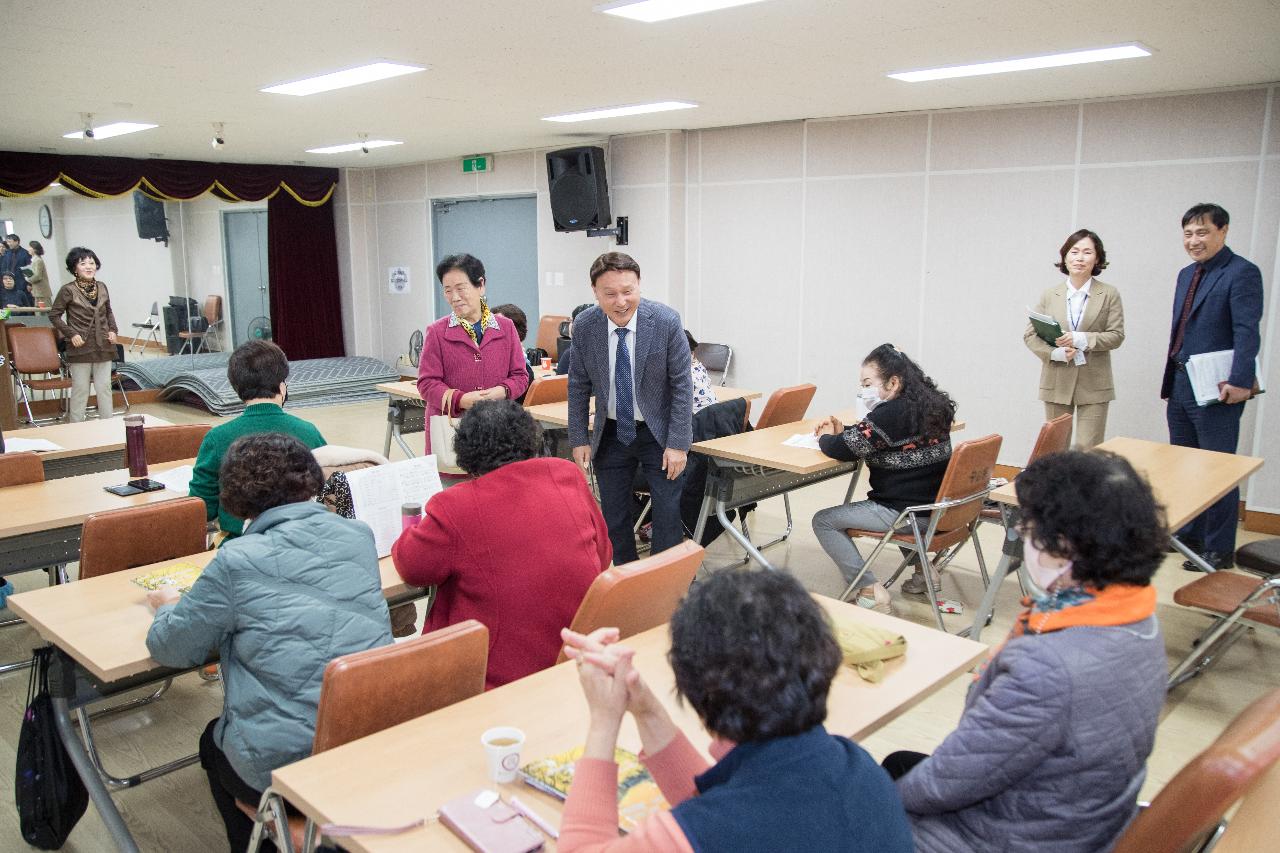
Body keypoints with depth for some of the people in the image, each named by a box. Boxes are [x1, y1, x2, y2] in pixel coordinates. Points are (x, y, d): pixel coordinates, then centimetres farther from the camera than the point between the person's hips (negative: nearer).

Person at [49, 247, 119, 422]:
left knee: (104, 387, 7)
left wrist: (113, 330, 6)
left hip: (103, 346, 4)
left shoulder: (102, 287, 7)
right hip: (80, 347, -4)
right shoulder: (68, 290, -6)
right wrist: (71, 334, -11)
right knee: (80, 389, 2)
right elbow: (54, 315, -2)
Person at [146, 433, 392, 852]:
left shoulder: (237, 562, -14)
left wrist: (168, 606, 21)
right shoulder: (359, 536, -1)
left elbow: (170, 648, 0)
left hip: (283, 769, -4)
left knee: (213, 742, 31)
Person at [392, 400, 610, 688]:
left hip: (501, 673, -5)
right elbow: (603, 557, 7)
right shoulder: (567, 475, -4)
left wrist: (416, 530, 24)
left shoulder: (453, 508, -16)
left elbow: (412, 568, 3)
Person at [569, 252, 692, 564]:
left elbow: (682, 385, -13)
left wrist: (678, 444, -14)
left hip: (658, 432, -2)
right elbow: (578, 386, 1)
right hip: (610, 434, 3)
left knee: (667, 515, 1)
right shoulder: (584, 326, -11)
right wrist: (579, 439, -1)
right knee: (614, 517, 10)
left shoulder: (666, 322, -19)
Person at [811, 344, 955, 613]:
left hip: (907, 511, -9)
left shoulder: (891, 413, -20)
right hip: (937, 507, 10)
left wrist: (826, 437, 1)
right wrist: (843, 430, 7)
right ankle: (922, 570, 30)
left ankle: (870, 591, -3)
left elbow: (840, 450, -20)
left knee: (824, 521, 0)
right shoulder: (931, 404, 8)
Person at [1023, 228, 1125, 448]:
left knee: (1088, 450, -4)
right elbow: (1029, 335, 3)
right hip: (1057, 383, 2)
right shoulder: (1049, 295, 6)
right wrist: (1056, 353, -14)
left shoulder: (1110, 294, 2)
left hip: (1093, 384, -1)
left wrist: (1081, 339, -17)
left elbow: (1116, 336, -2)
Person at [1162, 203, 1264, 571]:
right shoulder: (1187, 274, 15)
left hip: (1216, 390, -8)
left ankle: (1219, 550, 10)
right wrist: (1170, 380, 16)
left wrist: (1239, 382, -28)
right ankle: (1189, 535, 31)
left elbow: (1247, 332, -19)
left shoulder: (1242, 273, -10)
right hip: (1180, 386, 8)